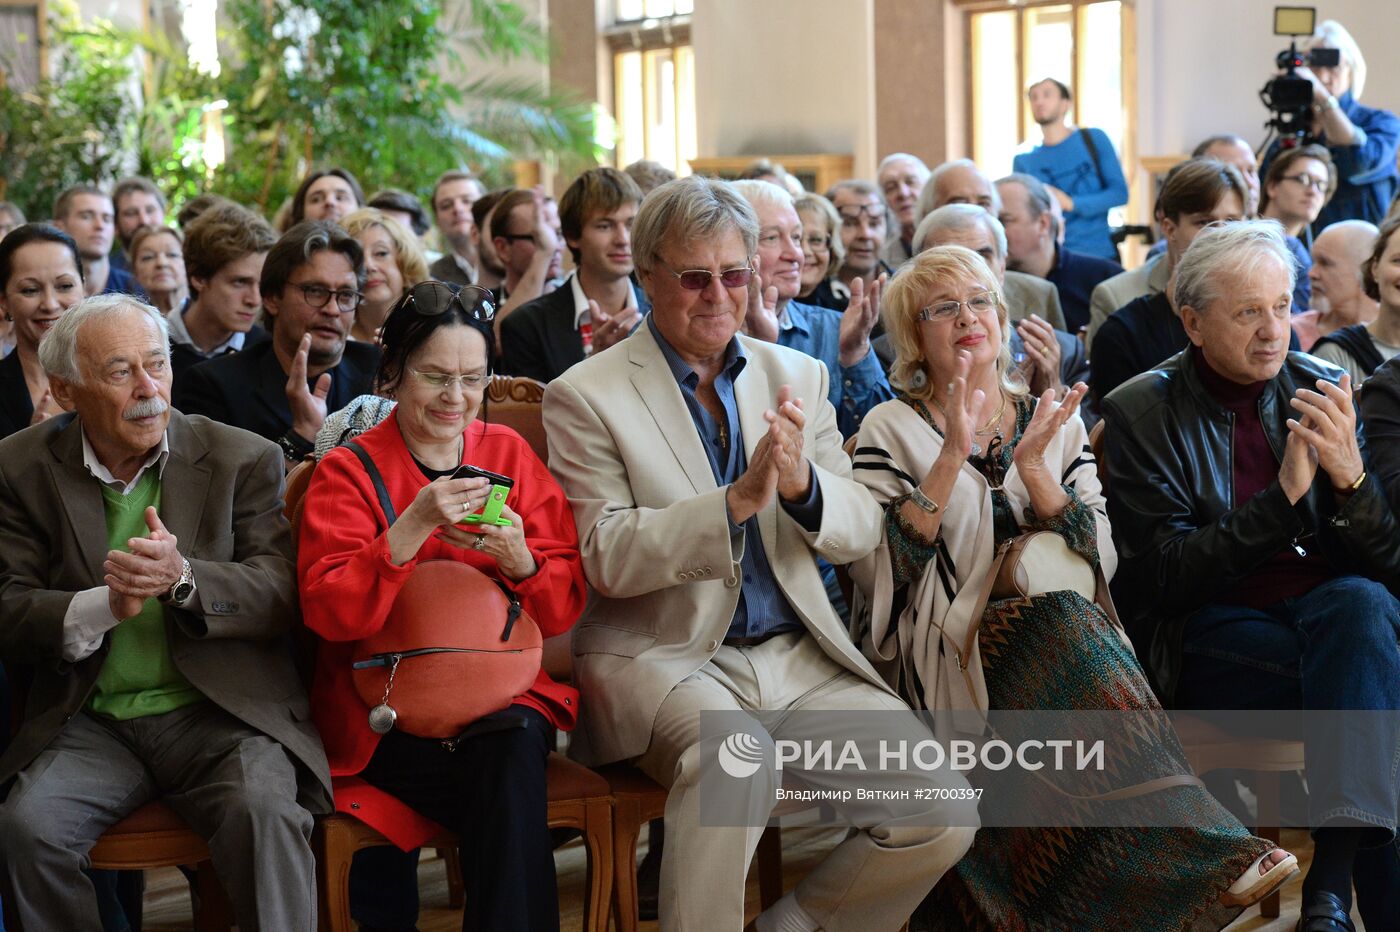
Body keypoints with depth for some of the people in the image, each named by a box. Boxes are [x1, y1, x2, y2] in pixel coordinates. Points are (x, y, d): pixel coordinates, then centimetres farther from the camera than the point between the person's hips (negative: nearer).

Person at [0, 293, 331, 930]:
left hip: (221, 713, -1)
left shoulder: (244, 459, 4)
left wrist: (184, 577, -23)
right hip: (90, 726, 1)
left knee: (264, 812, -32)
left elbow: (280, 596, -3)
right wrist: (104, 607, -20)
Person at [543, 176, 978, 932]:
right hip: (661, 658, -5)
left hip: (798, 658, 5)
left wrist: (803, 484, -16)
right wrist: (738, 500, -23)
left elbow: (860, 532, 7)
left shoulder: (795, 376, 12)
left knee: (942, 815, -12)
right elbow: (604, 559, -10)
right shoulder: (586, 395, -2)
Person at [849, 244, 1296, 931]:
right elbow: (877, 574, -9)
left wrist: (1033, 469, -7)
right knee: (1060, 624, -32)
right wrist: (951, 460, -15)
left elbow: (1100, 564, 5)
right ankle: (1205, 851, -33)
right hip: (942, 650, -3)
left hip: (1052, 640, 3)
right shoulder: (891, 430, 6)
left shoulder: (1055, 424, 16)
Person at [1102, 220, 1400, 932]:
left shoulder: (1321, 388, 9)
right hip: (1212, 629, -3)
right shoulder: (1142, 412, -1)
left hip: (1330, 602, 3)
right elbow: (1166, 579, -10)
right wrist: (1283, 497, -19)